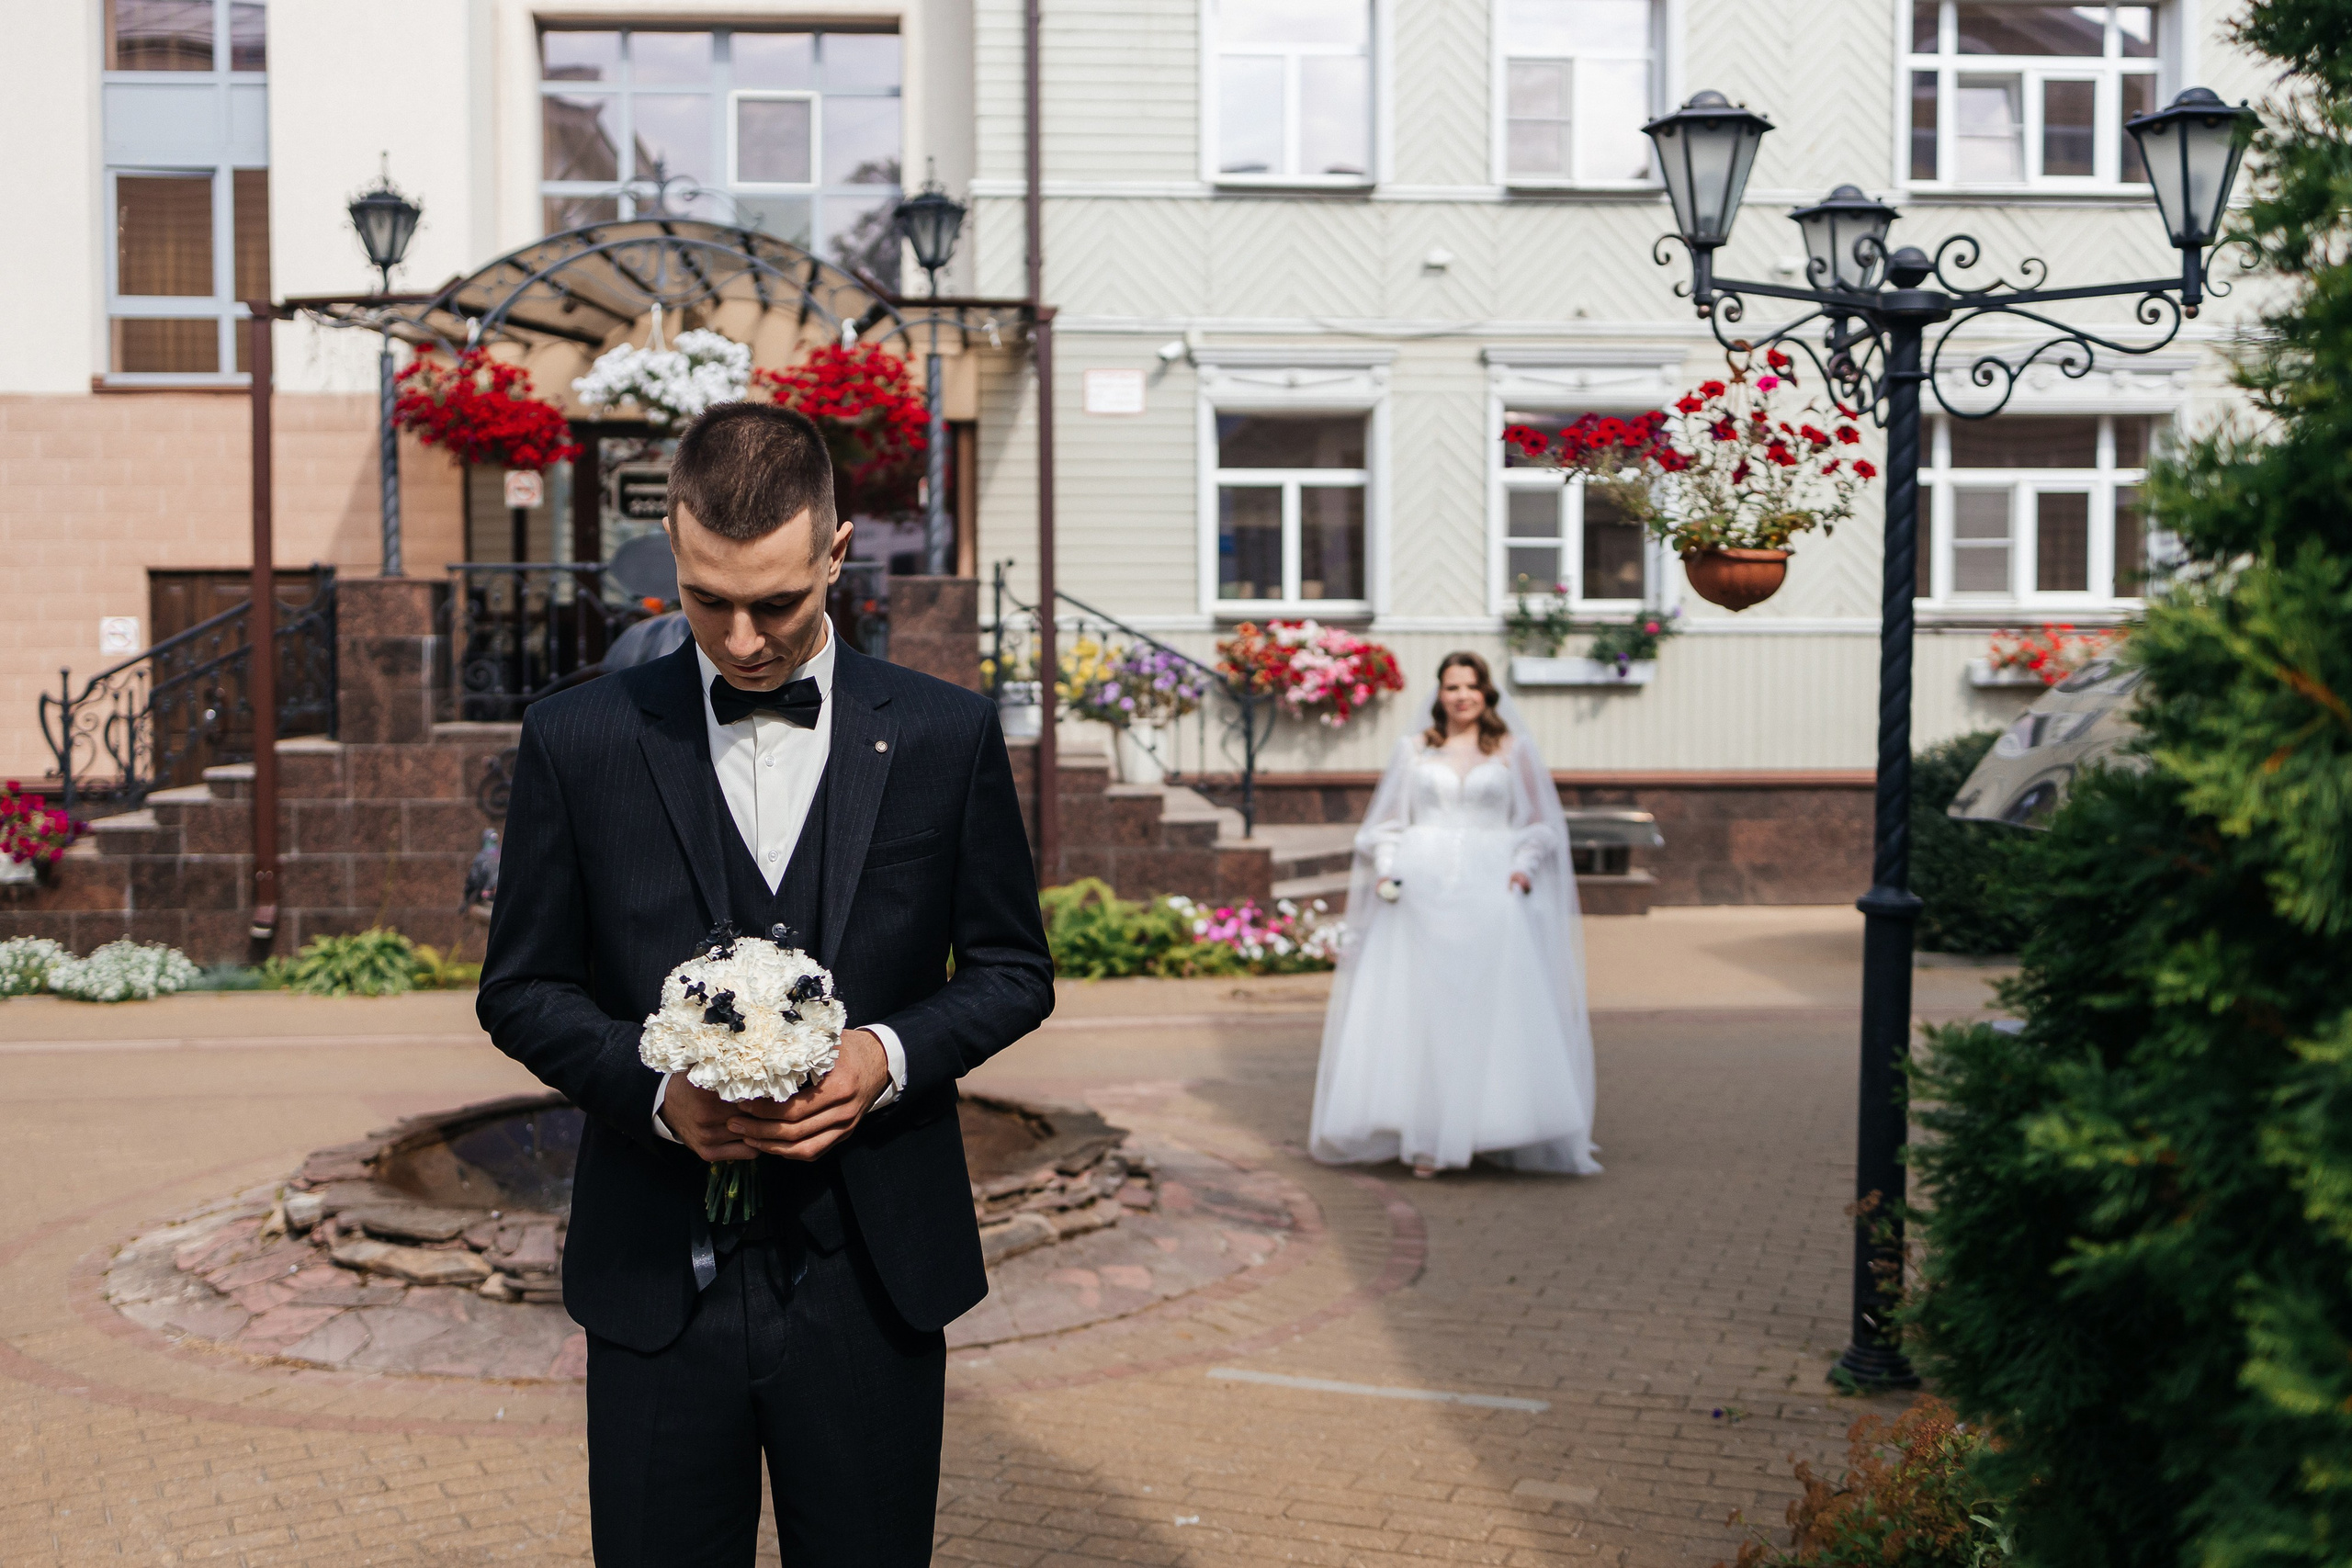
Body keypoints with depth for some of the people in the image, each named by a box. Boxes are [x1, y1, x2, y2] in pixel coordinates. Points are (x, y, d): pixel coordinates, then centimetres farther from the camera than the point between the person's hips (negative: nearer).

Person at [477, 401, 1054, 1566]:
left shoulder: (946, 736, -1)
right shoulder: (577, 740, -1)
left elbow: (1012, 970, 6)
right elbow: (521, 989, 5)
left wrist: (892, 1054, -13)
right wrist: (655, 1088, -14)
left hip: (871, 1281, 0)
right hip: (658, 1283, 0)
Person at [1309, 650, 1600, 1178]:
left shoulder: (1513, 751, 10)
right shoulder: (1413, 749, 12)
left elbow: (1539, 825, 10)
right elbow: (1388, 822, 13)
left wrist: (1524, 869, -7)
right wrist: (1386, 871, -3)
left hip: (1490, 895, -1)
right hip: (1421, 893, 1)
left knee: (1497, 1010, -6)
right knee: (1421, 1010, -3)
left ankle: (1500, 1127, 2)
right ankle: (1427, 1138, 1)